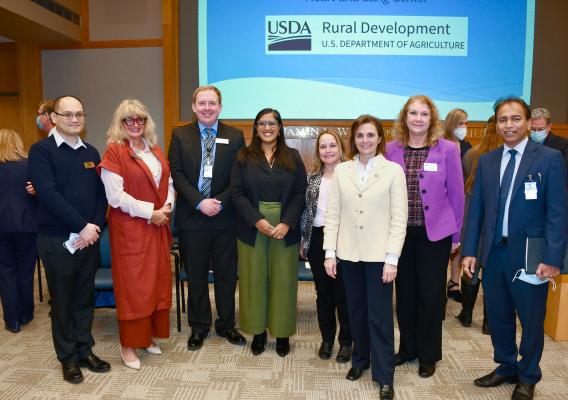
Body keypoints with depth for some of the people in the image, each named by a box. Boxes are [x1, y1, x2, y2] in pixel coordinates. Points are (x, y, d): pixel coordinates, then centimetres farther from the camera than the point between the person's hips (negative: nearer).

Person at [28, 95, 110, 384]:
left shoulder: (91, 152, 10)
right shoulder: (41, 150, -6)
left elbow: (101, 193, 7)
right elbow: (48, 194, -16)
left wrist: (95, 226, -8)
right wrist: (82, 226, -17)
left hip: (89, 238, 4)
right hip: (57, 240, -4)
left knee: (85, 297, 14)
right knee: (62, 301, 9)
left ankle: (85, 350, 29)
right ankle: (68, 357, 25)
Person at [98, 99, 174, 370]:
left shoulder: (155, 150, 13)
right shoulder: (114, 151, -7)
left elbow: (168, 182, 15)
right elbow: (115, 195, -15)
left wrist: (167, 207, -4)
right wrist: (150, 212, -15)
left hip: (158, 227, 6)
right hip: (130, 228, -6)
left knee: (158, 281, 10)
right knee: (132, 284, 1)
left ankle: (148, 335, 25)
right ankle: (129, 343, 15)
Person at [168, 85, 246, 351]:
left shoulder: (235, 136, 4)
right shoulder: (180, 135, 4)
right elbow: (177, 174, -3)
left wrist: (220, 201, -13)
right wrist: (200, 202, -14)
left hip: (225, 217, 0)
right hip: (191, 217, 0)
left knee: (226, 274, 10)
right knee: (196, 276, 11)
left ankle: (226, 325, 28)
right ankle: (199, 327, 27)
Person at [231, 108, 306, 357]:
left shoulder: (293, 157, 6)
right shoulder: (244, 158, 5)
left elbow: (300, 194, 0)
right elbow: (237, 192, -3)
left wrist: (287, 223, -13)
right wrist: (257, 220, -15)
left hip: (285, 229, 0)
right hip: (252, 228, 0)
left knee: (283, 279, 5)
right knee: (254, 279, 6)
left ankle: (282, 332, 20)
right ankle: (258, 331, 21)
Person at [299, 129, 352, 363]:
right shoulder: (312, 178, 8)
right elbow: (306, 209, 12)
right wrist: (303, 240, 11)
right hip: (317, 239, 4)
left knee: (343, 292, 5)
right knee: (323, 292, 12)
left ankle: (346, 341, 22)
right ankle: (327, 339, 28)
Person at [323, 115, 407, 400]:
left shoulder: (393, 170, -3)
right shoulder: (341, 170, 4)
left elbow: (399, 218, -6)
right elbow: (332, 214, 4)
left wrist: (392, 258, -11)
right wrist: (330, 252, -1)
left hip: (378, 255, -3)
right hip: (349, 254, 3)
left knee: (380, 316, 4)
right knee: (356, 312, 15)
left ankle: (384, 377, 18)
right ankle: (360, 360, 35)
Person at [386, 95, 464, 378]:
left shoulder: (448, 149, -5)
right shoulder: (391, 150, 1)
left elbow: (456, 194, -1)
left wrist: (456, 235, 0)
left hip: (435, 233, -2)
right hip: (401, 233, 2)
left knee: (431, 295, 7)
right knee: (405, 293, 13)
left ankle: (428, 355, 26)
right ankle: (407, 348, 32)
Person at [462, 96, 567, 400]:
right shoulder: (486, 161, 7)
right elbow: (476, 208, 6)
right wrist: (470, 250, 1)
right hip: (493, 252, 4)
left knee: (531, 319, 12)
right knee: (498, 317, 16)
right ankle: (506, 367, 38)